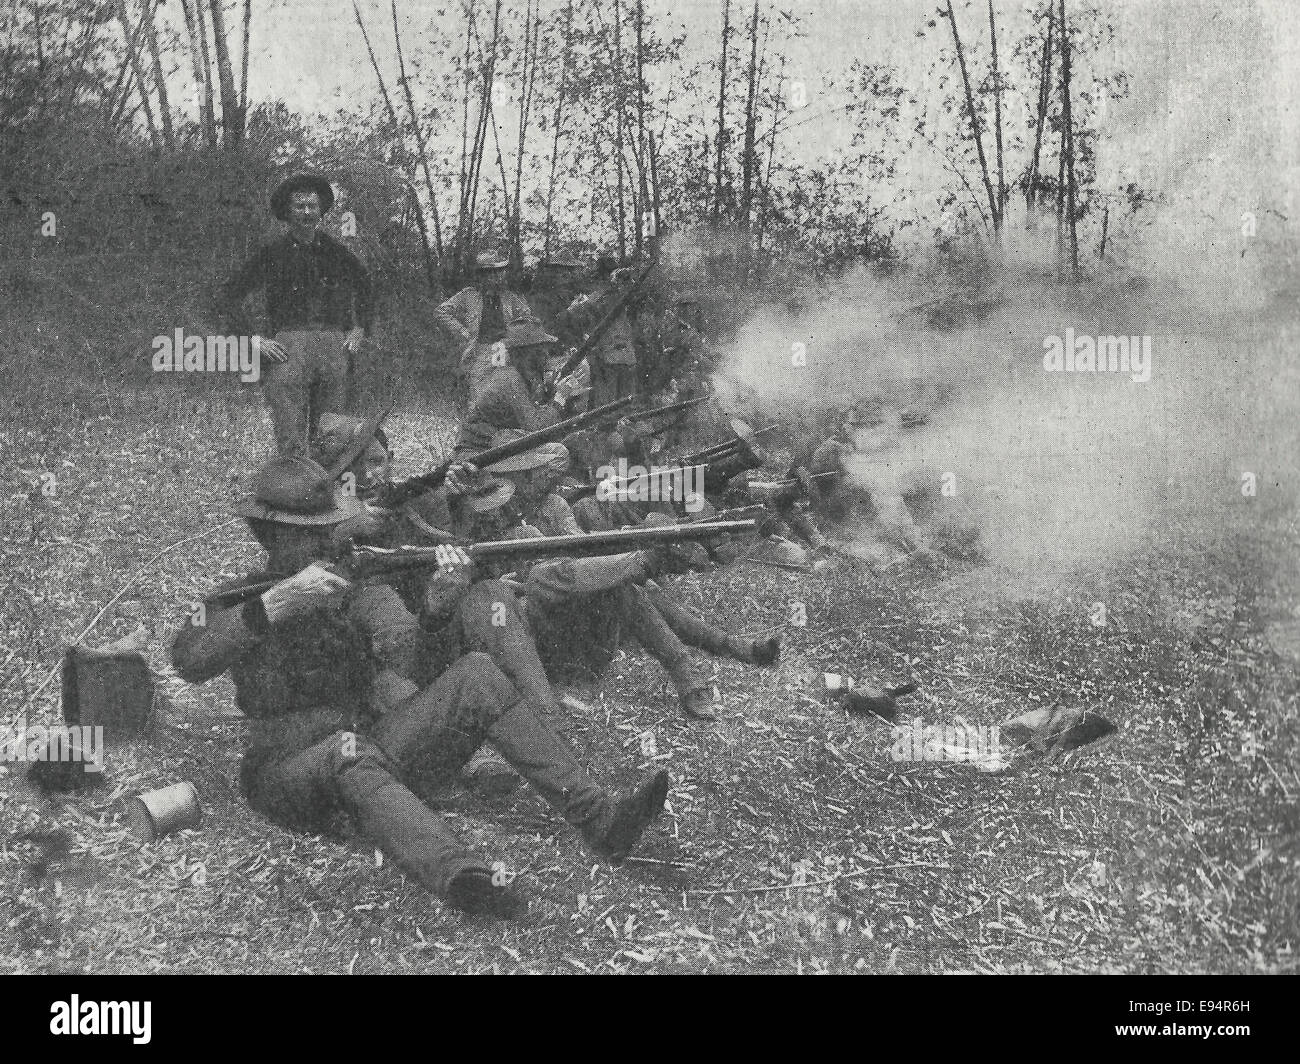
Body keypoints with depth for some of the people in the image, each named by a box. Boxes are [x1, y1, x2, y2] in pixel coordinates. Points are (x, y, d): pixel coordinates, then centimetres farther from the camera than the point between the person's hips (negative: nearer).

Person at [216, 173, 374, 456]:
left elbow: (365, 289, 31)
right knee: (291, 445, -9)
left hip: (334, 348, 3)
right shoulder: (272, 254, 5)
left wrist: (360, 329, 17)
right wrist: (254, 338, -3)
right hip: (286, 346, -3)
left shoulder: (336, 252, 13)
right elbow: (227, 298, 7)